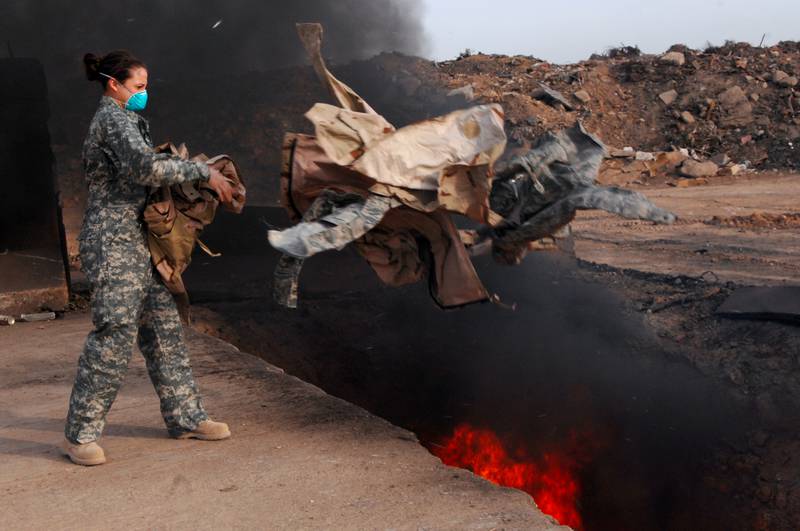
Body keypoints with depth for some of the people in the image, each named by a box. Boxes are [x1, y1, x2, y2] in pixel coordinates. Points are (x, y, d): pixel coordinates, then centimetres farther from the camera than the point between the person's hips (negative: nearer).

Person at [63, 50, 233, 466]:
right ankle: (80, 433, 0)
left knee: (164, 330, 9)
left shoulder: (119, 118, 21)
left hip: (137, 242, 10)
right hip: (115, 242, -10)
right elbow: (146, 167, -26)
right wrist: (203, 172, -19)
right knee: (115, 333, -10)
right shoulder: (114, 118, -10)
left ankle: (185, 417, 15)